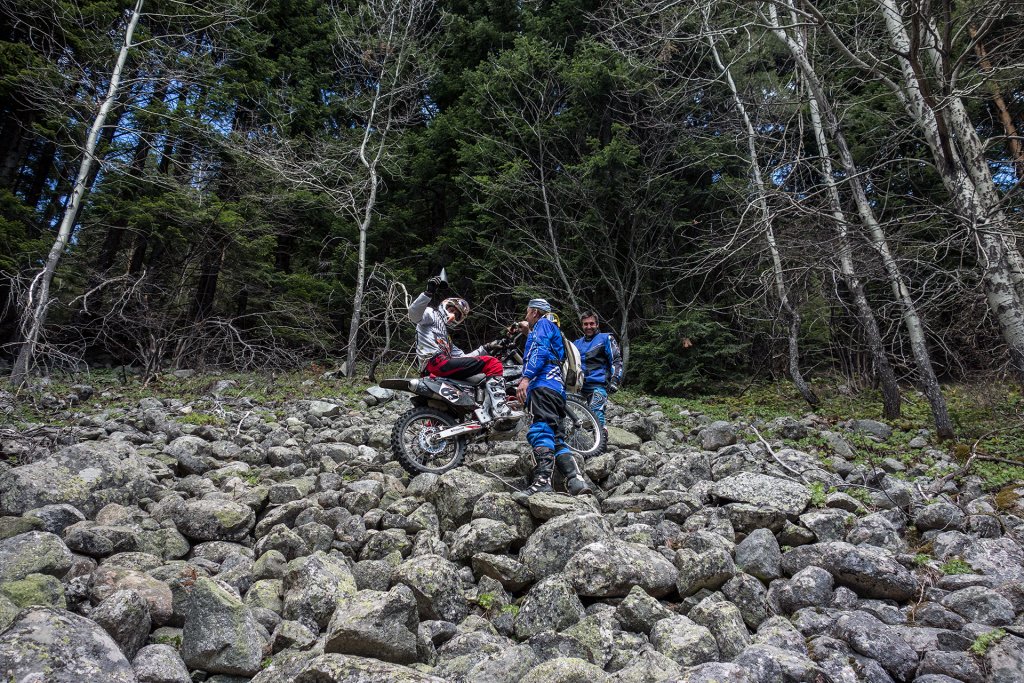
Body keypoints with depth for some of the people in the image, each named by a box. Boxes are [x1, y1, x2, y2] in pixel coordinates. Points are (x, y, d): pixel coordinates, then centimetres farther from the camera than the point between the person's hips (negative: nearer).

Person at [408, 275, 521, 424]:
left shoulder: (445, 336, 37)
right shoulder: (431, 313, 12)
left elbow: (462, 357, 29)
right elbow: (413, 313, -12)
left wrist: (485, 348, 25)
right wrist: (429, 293, -26)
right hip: (436, 361, -10)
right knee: (493, 364, -14)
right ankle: (500, 408, -28)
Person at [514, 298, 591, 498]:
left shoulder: (543, 324, 10)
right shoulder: (555, 332, 38)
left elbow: (540, 350, -9)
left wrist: (526, 377, -19)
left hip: (543, 386, -10)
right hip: (558, 390, 10)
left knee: (541, 431, -24)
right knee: (555, 438, 3)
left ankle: (542, 479, -38)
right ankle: (576, 480, -9)